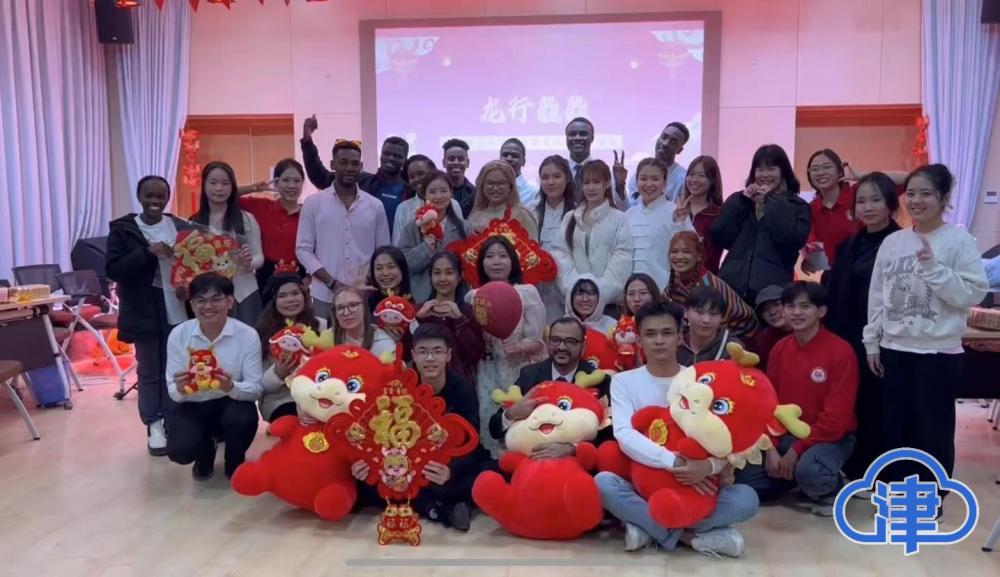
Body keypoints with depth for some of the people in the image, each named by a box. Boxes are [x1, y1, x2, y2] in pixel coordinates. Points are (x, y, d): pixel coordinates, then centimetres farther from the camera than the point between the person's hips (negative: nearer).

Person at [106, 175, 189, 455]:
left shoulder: (180, 226, 4)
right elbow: (112, 269, -10)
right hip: (143, 312, -2)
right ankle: (154, 425, 19)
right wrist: (148, 252, -21)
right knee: (149, 371, 9)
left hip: (178, 309, 2)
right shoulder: (123, 229, -3)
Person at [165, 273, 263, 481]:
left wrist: (232, 387, -37)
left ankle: (235, 464, 4)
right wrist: (180, 390, -31)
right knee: (180, 450, -25)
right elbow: (172, 391, -7)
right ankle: (205, 455, 17)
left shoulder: (247, 335, -17)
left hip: (231, 404, -1)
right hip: (193, 407, 1)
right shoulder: (178, 335, -11)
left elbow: (256, 389, -15)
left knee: (244, 418, -34)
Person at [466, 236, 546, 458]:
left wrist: (519, 347, -24)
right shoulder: (472, 297, 5)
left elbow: (537, 341, -6)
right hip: (486, 374, 3)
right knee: (488, 420, -6)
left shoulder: (527, 293, -5)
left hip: (519, 373, -2)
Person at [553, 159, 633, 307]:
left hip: (609, 298, -2)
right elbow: (561, 253, 6)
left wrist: (601, 290, -14)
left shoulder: (619, 219, 3)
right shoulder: (570, 218, 13)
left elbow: (622, 256, -5)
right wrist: (574, 287, -9)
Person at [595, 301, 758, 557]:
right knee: (603, 482, -32)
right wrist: (674, 463, -29)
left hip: (694, 489, 1)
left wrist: (710, 466, -29)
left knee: (746, 498, -25)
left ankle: (649, 528, -16)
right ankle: (691, 536, -19)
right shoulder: (624, 381, -1)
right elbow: (624, 435, -16)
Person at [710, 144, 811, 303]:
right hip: (731, 285, 2)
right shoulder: (738, 199, 17)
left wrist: (772, 202, -4)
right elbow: (718, 238, 4)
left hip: (772, 288, -2)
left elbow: (793, 241, -11)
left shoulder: (797, 206, 9)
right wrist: (742, 201, 0)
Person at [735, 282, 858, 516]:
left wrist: (797, 450, -18)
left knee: (809, 473, -37)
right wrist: (771, 448, -8)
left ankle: (830, 488, -1)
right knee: (742, 484, -8)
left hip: (829, 438, -5)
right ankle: (798, 476, 16)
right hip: (785, 436, 6)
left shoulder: (841, 351, -15)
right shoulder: (779, 349, 3)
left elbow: (836, 416, -17)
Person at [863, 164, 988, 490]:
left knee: (933, 429, 4)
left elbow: (974, 293, -13)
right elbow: (877, 296, 9)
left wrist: (934, 269, -21)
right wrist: (872, 342, 8)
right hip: (895, 349, 4)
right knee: (894, 425, 12)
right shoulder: (892, 242, 7)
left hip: (939, 352, -4)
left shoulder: (959, 241, -6)